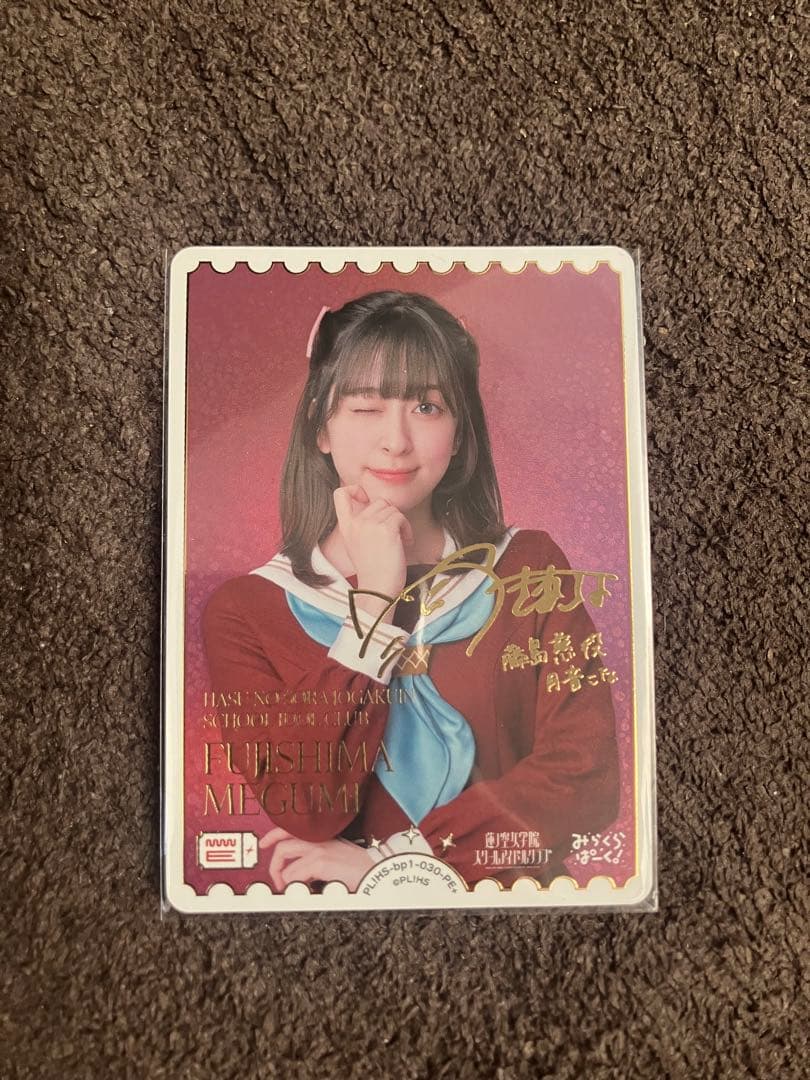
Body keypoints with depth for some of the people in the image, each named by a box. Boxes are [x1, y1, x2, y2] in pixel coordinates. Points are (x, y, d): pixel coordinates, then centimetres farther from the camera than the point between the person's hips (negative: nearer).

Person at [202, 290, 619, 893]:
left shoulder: (531, 571, 0)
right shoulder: (244, 610, -3)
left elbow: (586, 775, -7)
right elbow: (302, 812, -12)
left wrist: (388, 860, -12)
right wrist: (375, 600, -13)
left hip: (505, 890, 1)